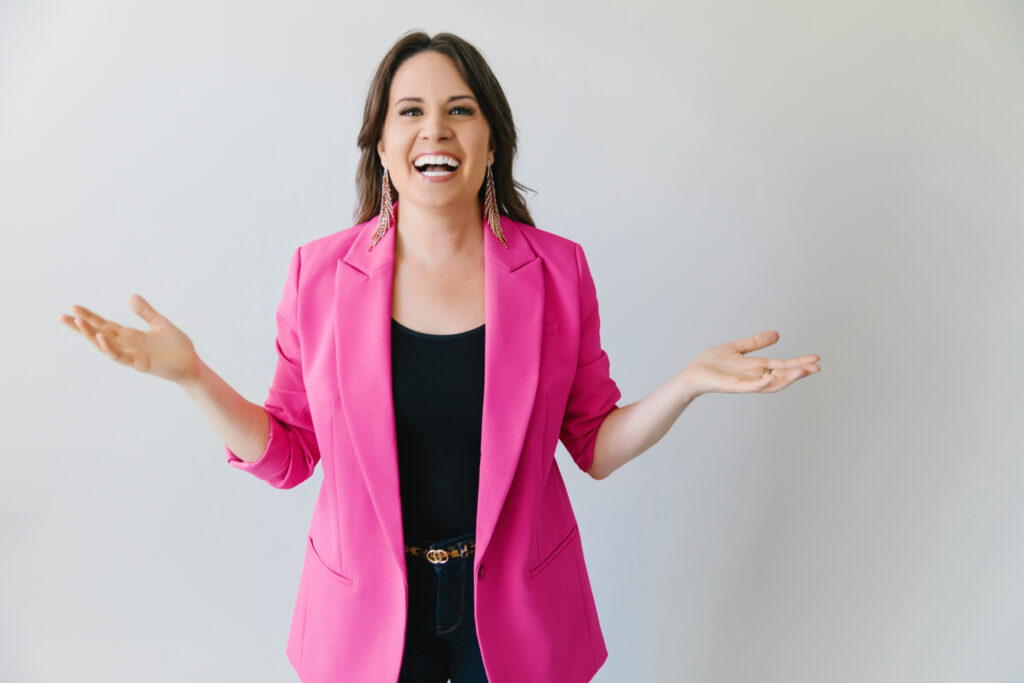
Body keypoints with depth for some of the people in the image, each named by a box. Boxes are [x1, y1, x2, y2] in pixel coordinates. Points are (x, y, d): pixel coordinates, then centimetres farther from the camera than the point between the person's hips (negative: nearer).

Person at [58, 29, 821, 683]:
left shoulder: (557, 270, -9)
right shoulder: (319, 273, -9)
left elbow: (596, 447, -3)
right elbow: (288, 454, -3)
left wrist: (688, 383, -17)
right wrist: (192, 376, -15)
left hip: (517, 608, 1)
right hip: (368, 614, 0)